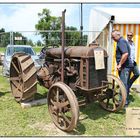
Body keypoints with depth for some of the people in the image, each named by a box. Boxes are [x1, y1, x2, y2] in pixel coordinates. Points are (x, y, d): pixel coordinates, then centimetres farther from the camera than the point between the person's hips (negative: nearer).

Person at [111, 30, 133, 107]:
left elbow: (125, 54, -27)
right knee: (125, 84, 16)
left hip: (125, 66, -11)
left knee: (123, 84, -5)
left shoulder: (121, 41, -14)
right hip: (126, 66, 11)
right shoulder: (121, 41, 18)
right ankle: (125, 101, 26)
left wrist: (120, 64, -20)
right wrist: (120, 64, 22)